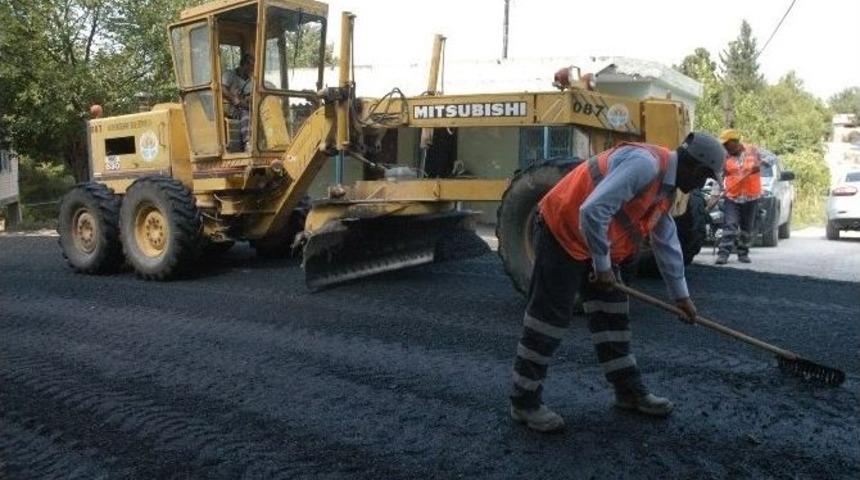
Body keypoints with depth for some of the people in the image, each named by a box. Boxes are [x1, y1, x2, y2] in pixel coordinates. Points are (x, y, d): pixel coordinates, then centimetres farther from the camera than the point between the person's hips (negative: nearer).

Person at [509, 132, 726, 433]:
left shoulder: (666, 185, 10)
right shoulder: (645, 163, -24)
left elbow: (666, 243, 19)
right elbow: (593, 211, -33)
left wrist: (680, 295, 23)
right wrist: (602, 265, -21)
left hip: (599, 242, 10)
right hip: (564, 232, -10)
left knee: (612, 316, 14)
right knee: (549, 318, -5)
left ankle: (629, 391, 26)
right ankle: (524, 403, 4)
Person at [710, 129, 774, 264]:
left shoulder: (753, 150, 2)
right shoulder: (724, 158, 3)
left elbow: (771, 157, -2)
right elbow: (719, 180, 3)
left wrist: (760, 164, -21)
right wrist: (714, 197, -5)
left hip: (751, 197, 1)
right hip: (731, 198, -1)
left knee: (747, 228, 9)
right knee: (730, 226, -12)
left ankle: (743, 253, 19)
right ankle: (723, 254, -14)